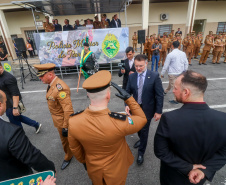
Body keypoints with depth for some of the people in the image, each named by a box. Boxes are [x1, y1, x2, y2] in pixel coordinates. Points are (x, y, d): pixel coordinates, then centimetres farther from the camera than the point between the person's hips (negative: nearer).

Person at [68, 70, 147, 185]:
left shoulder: (73, 122, -29)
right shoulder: (120, 123, -40)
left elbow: (75, 149, -9)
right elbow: (142, 119, -18)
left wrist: (83, 161, 10)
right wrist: (128, 98, -18)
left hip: (93, 170, 3)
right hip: (116, 172, -2)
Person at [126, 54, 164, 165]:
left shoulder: (154, 76, -14)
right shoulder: (131, 76, -3)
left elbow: (159, 95, -11)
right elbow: (128, 92, 0)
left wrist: (158, 111, -12)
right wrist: (127, 105, -16)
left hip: (147, 109, -4)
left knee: (144, 130, 9)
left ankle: (141, 153, 32)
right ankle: (141, 139, 57)